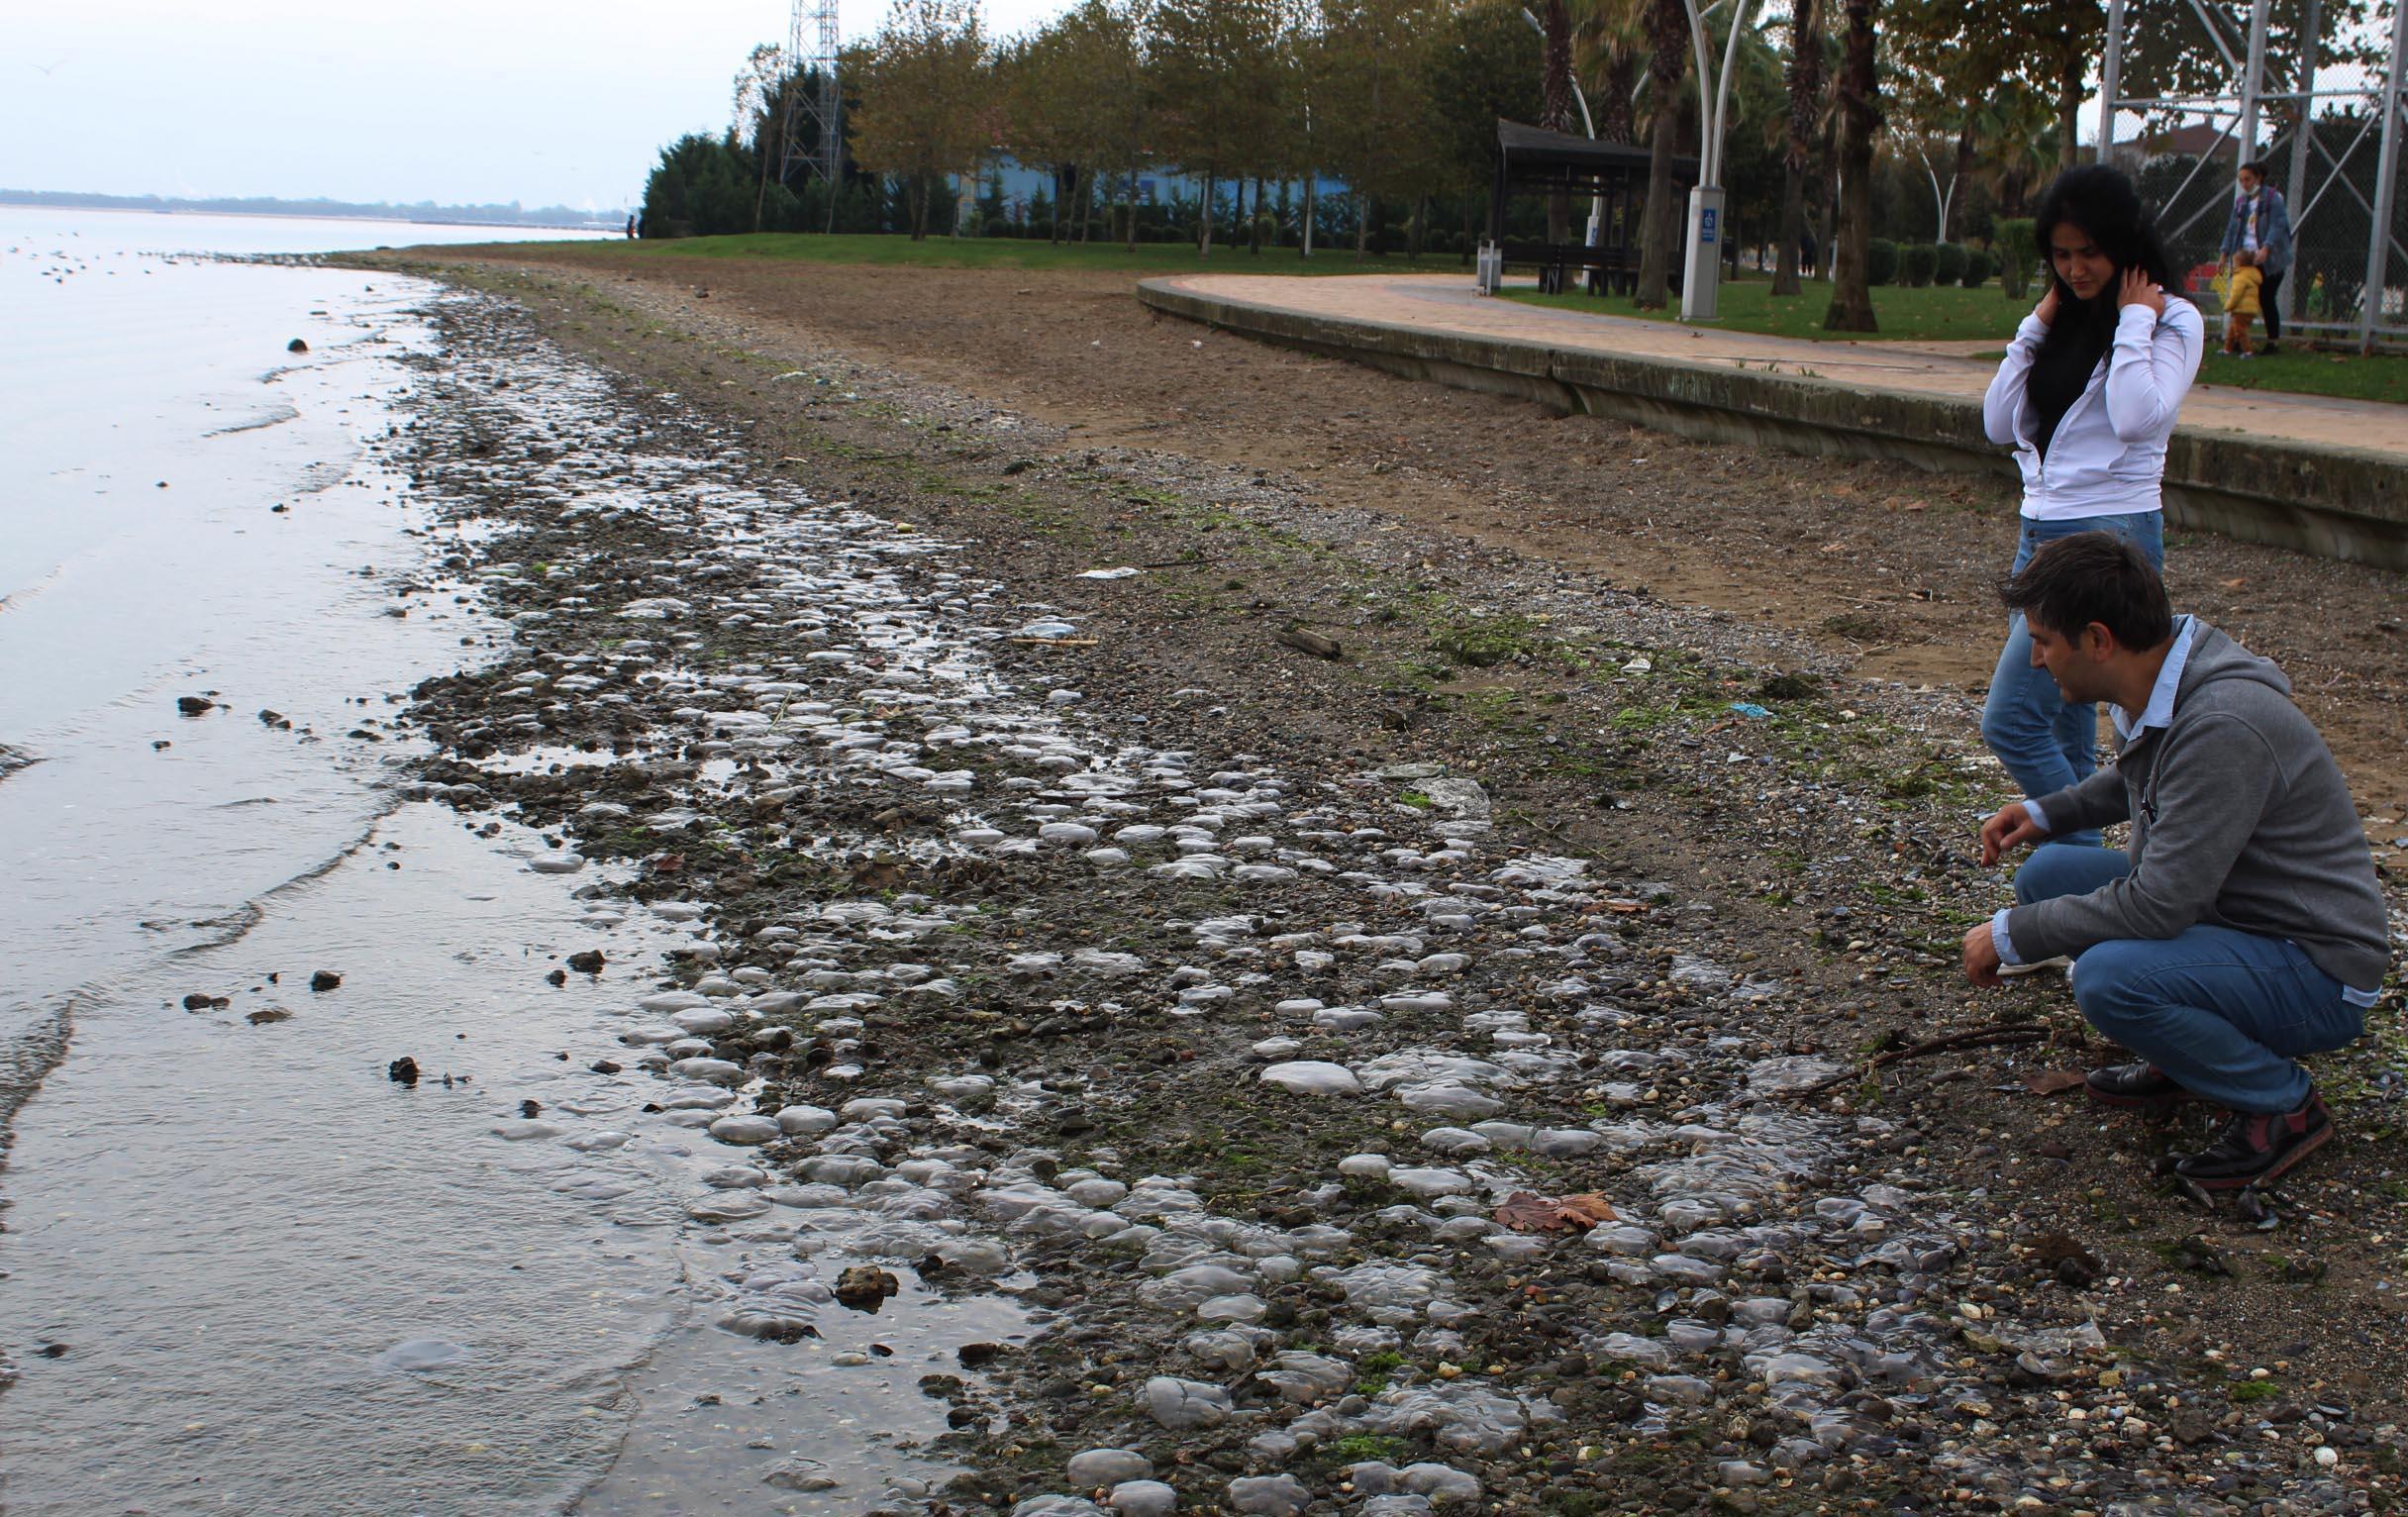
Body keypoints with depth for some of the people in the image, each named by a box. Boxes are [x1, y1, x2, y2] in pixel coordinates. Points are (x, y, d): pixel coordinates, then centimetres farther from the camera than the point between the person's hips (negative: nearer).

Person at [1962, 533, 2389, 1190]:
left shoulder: (2223, 727, -30)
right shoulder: (2156, 691, -1)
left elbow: (2159, 907, -30)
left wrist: (2011, 936, -19)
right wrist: (2048, 812, 9)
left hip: (2316, 974, -9)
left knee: (2110, 976, -31)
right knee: (2047, 875, 4)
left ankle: (2284, 1104, -6)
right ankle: (2183, 1060, 15)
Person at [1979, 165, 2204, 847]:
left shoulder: (2173, 321, -4)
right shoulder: (2066, 325, 14)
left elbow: (2136, 417, -22)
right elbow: (2000, 424, 7)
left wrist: (2134, 321, -12)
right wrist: (2038, 323, 5)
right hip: (2041, 534, 7)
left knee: (2011, 719, -15)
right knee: (2066, 732, 9)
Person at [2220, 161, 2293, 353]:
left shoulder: (2272, 198, -6)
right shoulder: (2241, 201, 13)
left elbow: (2277, 225, -16)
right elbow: (2232, 228, 17)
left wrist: (2266, 248, -29)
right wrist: (2225, 253, 9)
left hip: (2269, 259, -5)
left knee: (2266, 299, -3)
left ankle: (2272, 341, 6)